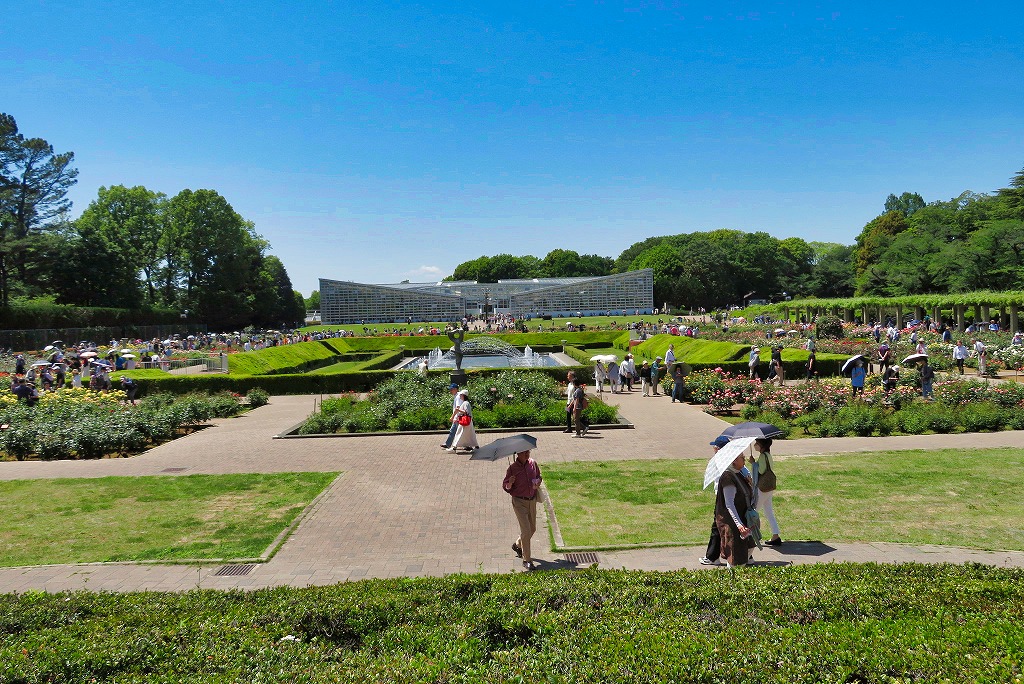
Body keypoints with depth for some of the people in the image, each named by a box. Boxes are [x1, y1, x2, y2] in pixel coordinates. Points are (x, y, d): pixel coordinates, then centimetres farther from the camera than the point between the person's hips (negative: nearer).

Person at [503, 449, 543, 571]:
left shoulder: (533, 463, 0)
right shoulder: (513, 468, -13)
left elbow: (539, 476, 16)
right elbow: (505, 487, -7)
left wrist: (538, 483, -5)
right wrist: (510, 483, -29)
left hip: (532, 500, 6)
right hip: (519, 502, -6)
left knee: (532, 529, 18)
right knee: (526, 531, -10)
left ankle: (518, 545, 45)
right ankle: (527, 560, 1)